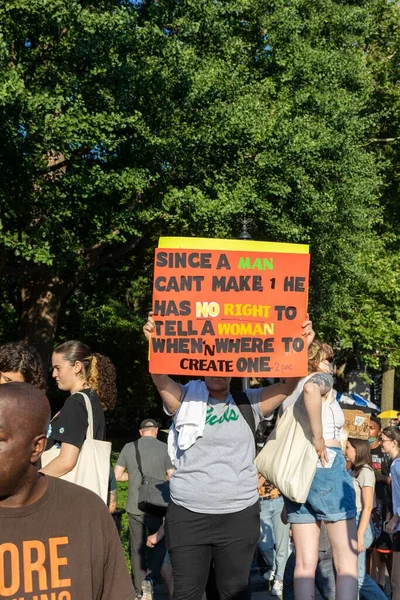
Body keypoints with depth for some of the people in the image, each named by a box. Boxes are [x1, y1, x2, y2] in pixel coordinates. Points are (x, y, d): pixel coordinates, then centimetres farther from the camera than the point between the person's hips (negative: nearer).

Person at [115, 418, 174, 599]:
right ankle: (151, 578, -4)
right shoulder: (164, 448, -8)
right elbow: (172, 478, -6)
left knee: (137, 548, 14)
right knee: (161, 543, 15)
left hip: (134, 507, 2)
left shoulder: (128, 448, 0)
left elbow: (117, 475, 3)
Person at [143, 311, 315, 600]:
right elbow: (160, 378, -15)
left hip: (239, 515, 1)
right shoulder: (185, 400, 2)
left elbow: (288, 383, -6)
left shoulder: (249, 404, 4)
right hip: (188, 515, -1)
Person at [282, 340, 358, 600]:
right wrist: (318, 438, -20)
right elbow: (311, 389, -26)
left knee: (305, 563, 5)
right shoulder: (321, 378, 0)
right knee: (347, 561, -1)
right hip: (327, 468, -7)